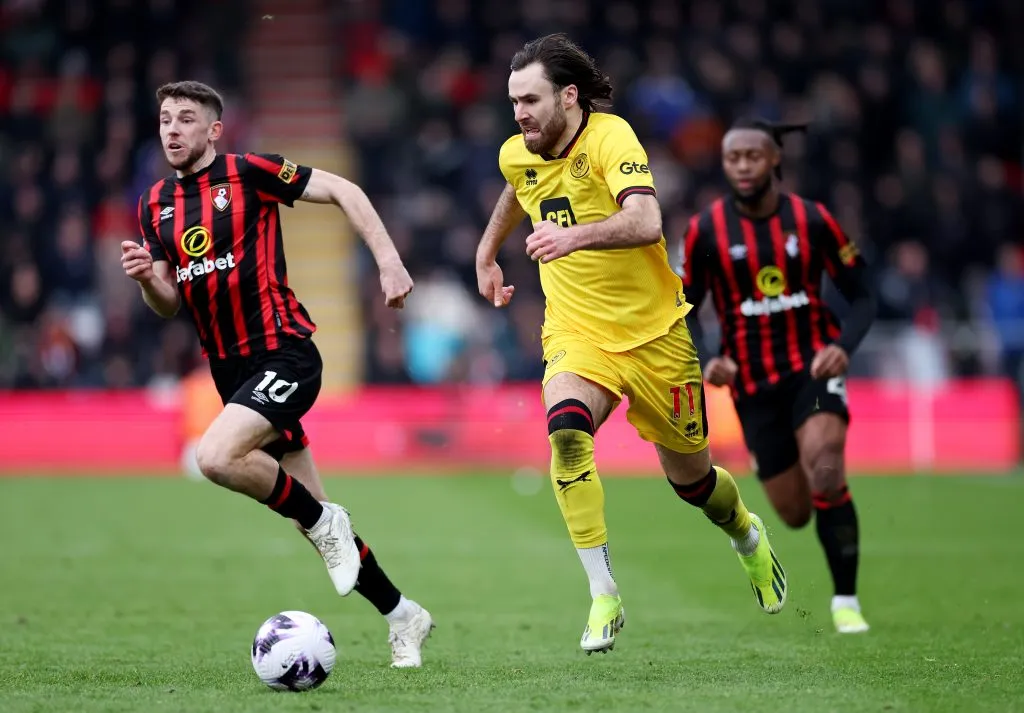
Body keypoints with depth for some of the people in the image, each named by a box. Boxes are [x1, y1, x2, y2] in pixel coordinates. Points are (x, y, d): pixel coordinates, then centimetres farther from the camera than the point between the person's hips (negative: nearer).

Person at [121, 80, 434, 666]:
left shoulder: (248, 173, -7)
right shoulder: (155, 206, 11)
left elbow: (342, 190, -7)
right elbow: (169, 305, 12)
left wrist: (389, 260, -15)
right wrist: (146, 277, -9)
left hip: (284, 355, -7)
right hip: (231, 371, 7)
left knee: (217, 458, -29)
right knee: (312, 514, 9)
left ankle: (325, 523, -6)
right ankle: (401, 614, 23)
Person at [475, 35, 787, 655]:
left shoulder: (610, 139, -21)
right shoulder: (517, 156, -1)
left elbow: (646, 222, -39)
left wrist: (576, 235, -54)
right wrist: (487, 254, 32)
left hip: (652, 332, -3)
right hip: (577, 332, 3)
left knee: (691, 480, 12)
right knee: (565, 429, -30)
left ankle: (747, 536, 50)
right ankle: (604, 598, -25)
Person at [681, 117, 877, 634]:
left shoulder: (812, 219, -6)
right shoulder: (706, 229, -5)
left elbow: (861, 296, 1)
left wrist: (843, 346, -18)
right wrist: (703, 365, -16)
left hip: (814, 363, -1)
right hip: (752, 381, 1)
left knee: (825, 469, -28)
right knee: (794, 513, 3)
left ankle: (846, 599, -15)